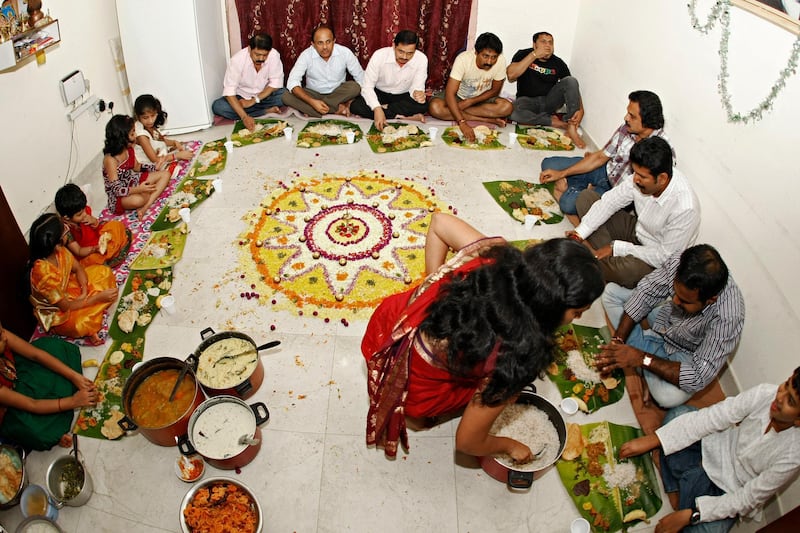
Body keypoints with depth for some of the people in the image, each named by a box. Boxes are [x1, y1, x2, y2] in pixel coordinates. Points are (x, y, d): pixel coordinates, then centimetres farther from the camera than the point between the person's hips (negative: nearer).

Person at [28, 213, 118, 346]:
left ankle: (88, 310, -6)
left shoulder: (58, 250, -19)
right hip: (56, 313, -7)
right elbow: (66, 306, -26)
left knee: (104, 272, -1)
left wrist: (85, 291, -16)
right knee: (82, 325, -34)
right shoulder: (44, 273, -38)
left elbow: (78, 268, 0)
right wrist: (99, 297, -22)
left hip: (67, 291, 8)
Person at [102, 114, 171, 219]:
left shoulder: (129, 149, -4)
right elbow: (116, 189, -28)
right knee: (138, 199, -42)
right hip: (119, 197, -9)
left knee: (165, 174, 0)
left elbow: (136, 167, 15)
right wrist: (138, 189, -41)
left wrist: (155, 166, 0)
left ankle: (145, 207, -16)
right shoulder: (110, 159, -26)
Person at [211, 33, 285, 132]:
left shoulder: (274, 55, -21)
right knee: (217, 106, -27)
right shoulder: (237, 60, -26)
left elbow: (276, 83, -16)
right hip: (242, 97, 1)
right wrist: (244, 117, -42)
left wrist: (254, 101, -24)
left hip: (265, 95, -1)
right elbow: (229, 91, -29)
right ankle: (267, 111, -22)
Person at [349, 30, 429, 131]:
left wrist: (418, 93, -43)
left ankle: (385, 108, -16)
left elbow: (417, 87, -16)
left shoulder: (422, 59, -22)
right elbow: (367, 87, -23)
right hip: (380, 93, 0)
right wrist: (377, 108, -40)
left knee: (423, 105, -31)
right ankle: (403, 117, -23)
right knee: (356, 106, -28)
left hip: (403, 96, 0)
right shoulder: (379, 55, -25)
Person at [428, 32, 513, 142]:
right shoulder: (463, 59, -29)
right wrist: (462, 123, -47)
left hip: (482, 99, 1)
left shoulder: (501, 61, -21)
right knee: (435, 107, -33)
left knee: (507, 107, -28)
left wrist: (470, 102, -20)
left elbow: (494, 91, -6)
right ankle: (488, 120, -26)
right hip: (459, 97, -1)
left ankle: (456, 112, -21)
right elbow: (450, 93, -34)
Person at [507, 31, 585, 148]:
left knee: (570, 80, -21)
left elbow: (573, 87, -5)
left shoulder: (558, 63, -1)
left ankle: (572, 128, -27)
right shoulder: (523, 54, -5)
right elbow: (511, 76, -22)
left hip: (549, 101, 2)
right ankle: (553, 122, -21)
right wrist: (534, 55, -24)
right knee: (512, 112, -36)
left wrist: (580, 109, -24)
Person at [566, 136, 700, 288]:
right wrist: (579, 234, -18)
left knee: (628, 270, -43)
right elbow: (610, 201, -8)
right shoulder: (642, 175, -18)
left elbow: (665, 256, -28)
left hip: (656, 262, -7)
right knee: (586, 197, -3)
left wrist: (616, 248, -27)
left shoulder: (685, 209, -34)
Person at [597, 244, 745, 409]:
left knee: (670, 396, -33)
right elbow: (646, 292, -18)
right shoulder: (679, 262, -32)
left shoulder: (728, 317, -41)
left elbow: (698, 378, -38)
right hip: (664, 318, 4)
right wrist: (617, 341, -26)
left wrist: (641, 358, -41)